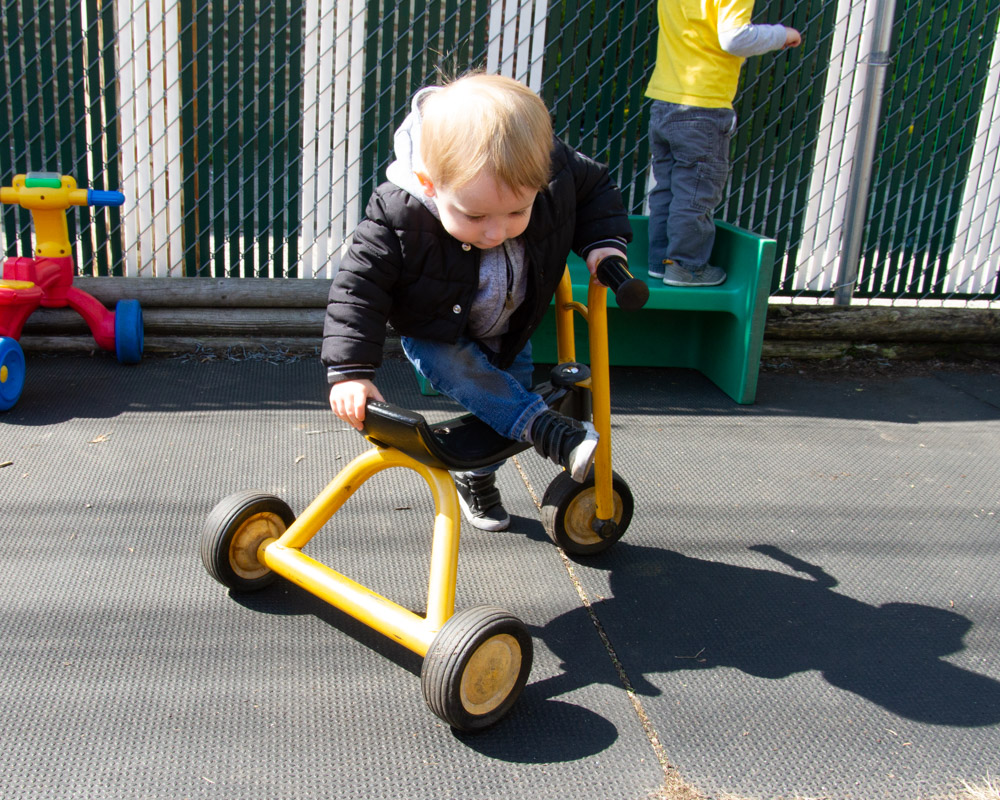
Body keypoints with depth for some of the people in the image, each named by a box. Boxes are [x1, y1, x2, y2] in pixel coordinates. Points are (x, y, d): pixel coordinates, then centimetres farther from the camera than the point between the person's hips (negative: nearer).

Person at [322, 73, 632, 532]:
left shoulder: (554, 172, -31)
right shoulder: (397, 218, -40)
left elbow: (595, 188, -8)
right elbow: (359, 287, -31)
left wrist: (604, 242, -21)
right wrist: (351, 369, -37)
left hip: (509, 330, 3)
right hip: (436, 334, -3)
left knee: (507, 398, 11)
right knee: (454, 370, -32)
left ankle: (475, 476, 38)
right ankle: (548, 432, -22)